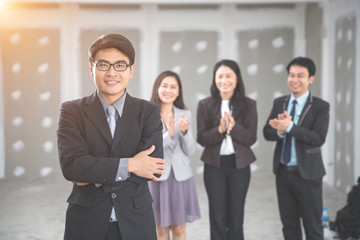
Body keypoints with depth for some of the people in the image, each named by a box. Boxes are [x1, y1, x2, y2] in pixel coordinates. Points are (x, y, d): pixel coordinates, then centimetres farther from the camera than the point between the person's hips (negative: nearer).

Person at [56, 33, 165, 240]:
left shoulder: (149, 112, 0)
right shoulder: (72, 111, -2)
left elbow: (153, 167, -12)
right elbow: (70, 164, -15)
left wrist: (93, 174, -14)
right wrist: (128, 165, -19)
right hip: (86, 223, 0)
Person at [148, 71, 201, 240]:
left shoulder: (185, 115, 4)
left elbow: (190, 150, 0)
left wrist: (185, 131, -19)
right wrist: (168, 135, -27)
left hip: (180, 177, 2)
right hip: (157, 176, -2)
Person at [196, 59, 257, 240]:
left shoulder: (249, 105, 0)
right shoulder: (205, 105, 0)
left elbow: (251, 138, -5)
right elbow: (201, 138, -5)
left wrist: (233, 127, -22)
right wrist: (219, 130, -22)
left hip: (239, 165, 0)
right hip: (214, 165, 0)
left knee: (236, 216, 9)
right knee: (218, 217, 5)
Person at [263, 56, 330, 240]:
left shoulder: (320, 106, -8)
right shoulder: (279, 103, 7)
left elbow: (319, 138, -19)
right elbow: (267, 133, 2)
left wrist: (289, 127, -26)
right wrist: (280, 131, -20)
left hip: (307, 174, -4)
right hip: (283, 172, 5)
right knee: (289, 225, 15)